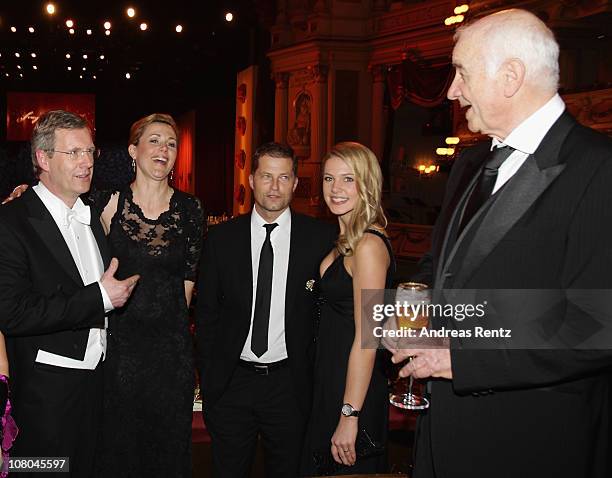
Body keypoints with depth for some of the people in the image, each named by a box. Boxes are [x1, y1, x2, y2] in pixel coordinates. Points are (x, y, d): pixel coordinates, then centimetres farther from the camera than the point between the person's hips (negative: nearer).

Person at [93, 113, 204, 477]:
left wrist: (167, 319, 8)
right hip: (118, 342, -1)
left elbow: (188, 280, 7)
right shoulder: (108, 202, -3)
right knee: (116, 448, 11)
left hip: (171, 348, 1)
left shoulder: (190, 210, 1)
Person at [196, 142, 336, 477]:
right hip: (231, 383, 1)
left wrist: (314, 373, -2)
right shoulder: (221, 238, 0)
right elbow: (206, 313, 5)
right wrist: (208, 378, 2)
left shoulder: (321, 237, -4)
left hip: (289, 384, -1)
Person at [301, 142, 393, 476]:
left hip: (354, 390, -9)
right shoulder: (347, 240, 9)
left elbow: (366, 338, -23)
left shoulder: (369, 245, -21)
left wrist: (349, 416, -23)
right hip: (332, 383, 9)